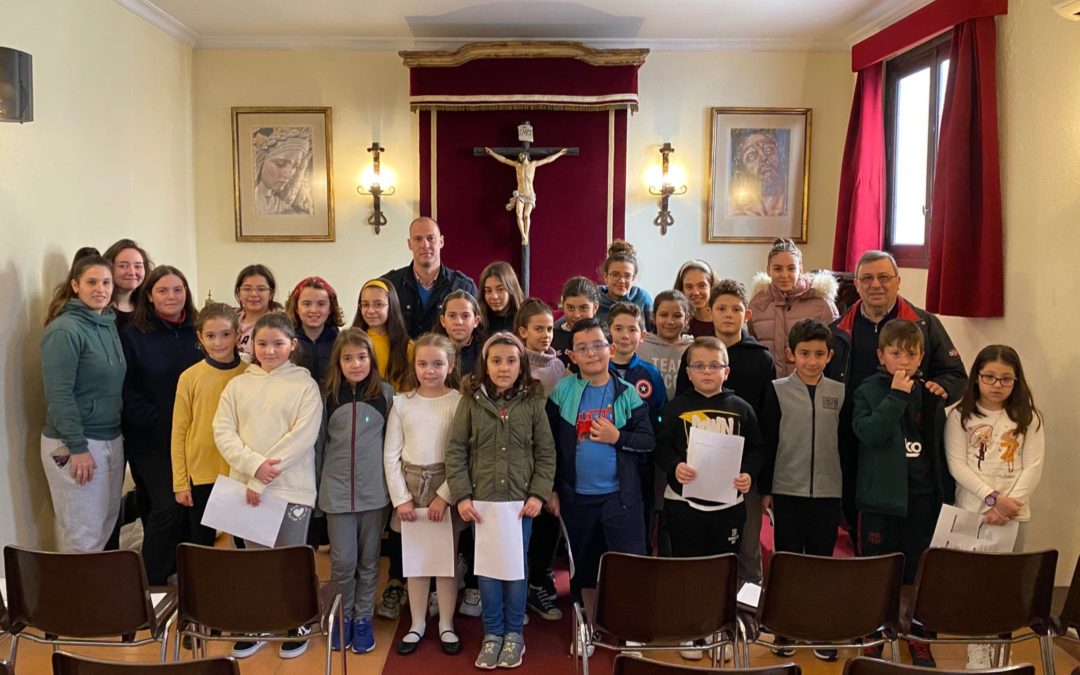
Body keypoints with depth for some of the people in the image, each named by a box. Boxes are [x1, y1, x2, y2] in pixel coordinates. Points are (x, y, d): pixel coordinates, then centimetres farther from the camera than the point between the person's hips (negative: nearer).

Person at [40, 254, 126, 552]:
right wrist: (77, 447, -18)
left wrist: (118, 437, 14)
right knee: (83, 536, 1)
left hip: (112, 439, 7)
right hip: (75, 444, -7)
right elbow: (59, 394, -17)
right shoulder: (64, 330, -14)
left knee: (107, 525, 13)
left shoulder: (110, 325, 9)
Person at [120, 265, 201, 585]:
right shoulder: (132, 335, -3)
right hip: (150, 441, -4)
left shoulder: (197, 332, 8)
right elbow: (125, 391, -7)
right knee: (167, 507, -11)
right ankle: (151, 582, 4)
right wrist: (160, 421, -14)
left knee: (188, 508, 7)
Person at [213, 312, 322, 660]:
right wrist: (254, 465, -16)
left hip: (292, 488, -3)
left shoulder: (305, 385, -3)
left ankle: (296, 625, 24)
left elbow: (302, 437, -12)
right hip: (246, 486, 3)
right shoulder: (238, 384, 7)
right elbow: (223, 432, 0)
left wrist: (261, 482, -15)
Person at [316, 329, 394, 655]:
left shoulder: (386, 393, -3)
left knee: (368, 560, 11)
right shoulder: (327, 395, 0)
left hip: (374, 491, 0)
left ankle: (363, 618, 26)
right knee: (342, 561, 4)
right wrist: (315, 486, 8)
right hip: (337, 492, 0)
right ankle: (343, 616, 25)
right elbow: (318, 444, 6)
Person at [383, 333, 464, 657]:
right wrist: (400, 497, -6)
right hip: (410, 485, 2)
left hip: (445, 486, -2)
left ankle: (446, 625, 20)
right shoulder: (401, 402, 1)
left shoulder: (459, 402, -6)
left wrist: (445, 495, -13)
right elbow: (391, 454, 1)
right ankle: (417, 623, 23)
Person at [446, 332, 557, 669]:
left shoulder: (532, 402, -1)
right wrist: (461, 495, -7)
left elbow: (546, 453, 2)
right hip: (482, 499, 0)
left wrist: (539, 494, -6)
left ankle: (514, 633, 24)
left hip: (521, 500, 0)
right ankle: (492, 633, 23)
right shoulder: (471, 401, -2)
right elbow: (455, 450, -1)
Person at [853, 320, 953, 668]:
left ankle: (919, 639, 25)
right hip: (881, 497, -3)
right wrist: (896, 395, -22)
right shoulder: (868, 391, -6)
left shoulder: (930, 395, 6)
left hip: (923, 496, 3)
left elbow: (940, 447, 12)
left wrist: (947, 494, 11)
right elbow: (869, 433, -23)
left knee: (920, 572, 11)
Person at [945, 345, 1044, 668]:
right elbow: (957, 465, -8)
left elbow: (1033, 468, -3)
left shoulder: (1028, 418, 3)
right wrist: (992, 498, -17)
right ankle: (978, 652, 12)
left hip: (1014, 514, 1)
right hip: (971, 512, -1)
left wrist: (1009, 502, -15)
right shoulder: (960, 416, -1)